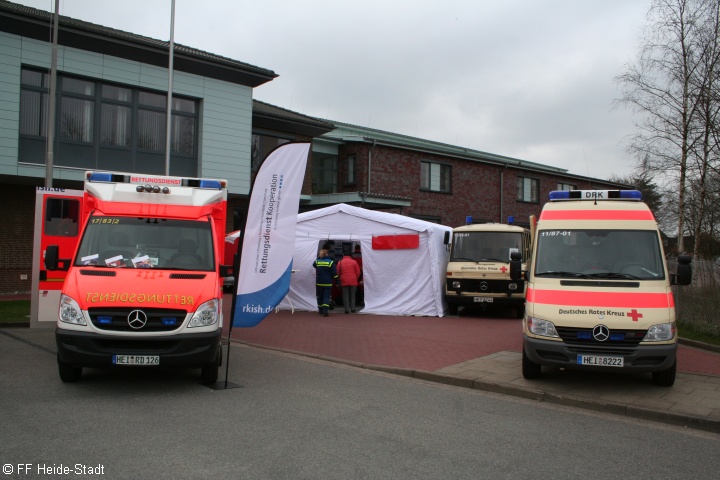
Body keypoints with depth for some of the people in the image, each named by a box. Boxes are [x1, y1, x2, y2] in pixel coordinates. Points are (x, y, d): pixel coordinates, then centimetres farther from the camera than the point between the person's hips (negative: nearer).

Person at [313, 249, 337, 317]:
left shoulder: (317, 261, -2)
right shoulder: (330, 262, -7)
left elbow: (314, 265, 23)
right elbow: (334, 273, -7)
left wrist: (318, 257, 17)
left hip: (319, 282, 2)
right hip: (328, 283, -2)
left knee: (320, 296, 16)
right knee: (326, 296, -2)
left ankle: (320, 310, 24)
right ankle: (325, 310, -18)